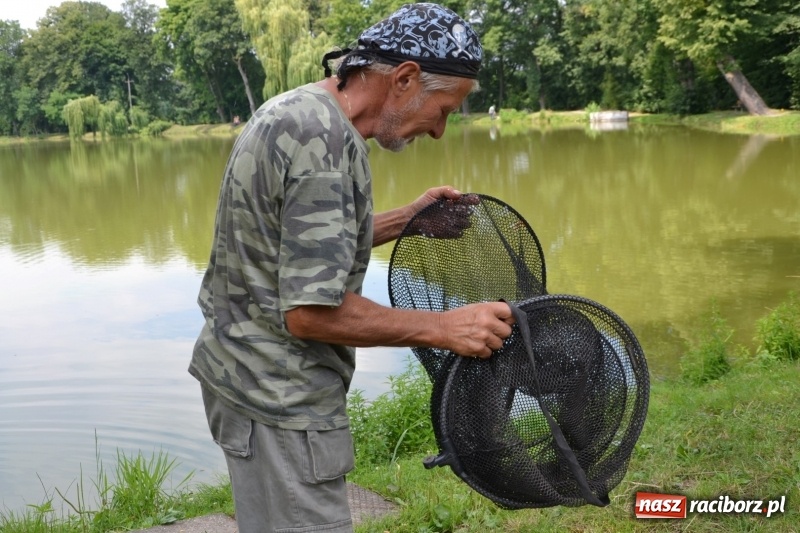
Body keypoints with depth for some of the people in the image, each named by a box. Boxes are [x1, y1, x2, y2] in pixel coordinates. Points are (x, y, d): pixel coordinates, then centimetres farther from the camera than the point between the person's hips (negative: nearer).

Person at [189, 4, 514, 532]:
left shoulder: (293, 112, 9)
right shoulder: (325, 138, -23)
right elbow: (311, 311, -26)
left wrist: (404, 219, 13)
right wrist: (444, 327, -21)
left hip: (245, 376, 10)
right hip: (281, 403, -10)